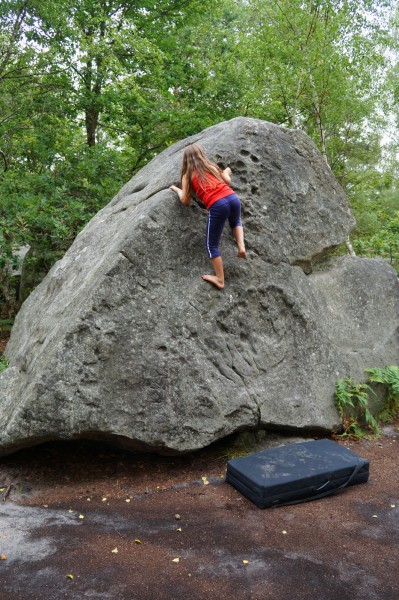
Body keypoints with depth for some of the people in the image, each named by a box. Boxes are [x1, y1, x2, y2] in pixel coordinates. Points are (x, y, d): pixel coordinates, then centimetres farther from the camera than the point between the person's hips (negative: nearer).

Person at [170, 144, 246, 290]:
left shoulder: (187, 175, 15)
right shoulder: (211, 166, 23)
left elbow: (185, 201, 16)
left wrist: (177, 190, 35)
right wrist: (226, 172, 49)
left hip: (217, 205, -4)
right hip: (232, 197, 4)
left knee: (212, 245, 11)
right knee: (235, 222, 39)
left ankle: (220, 280, 12)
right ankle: (241, 247, 16)